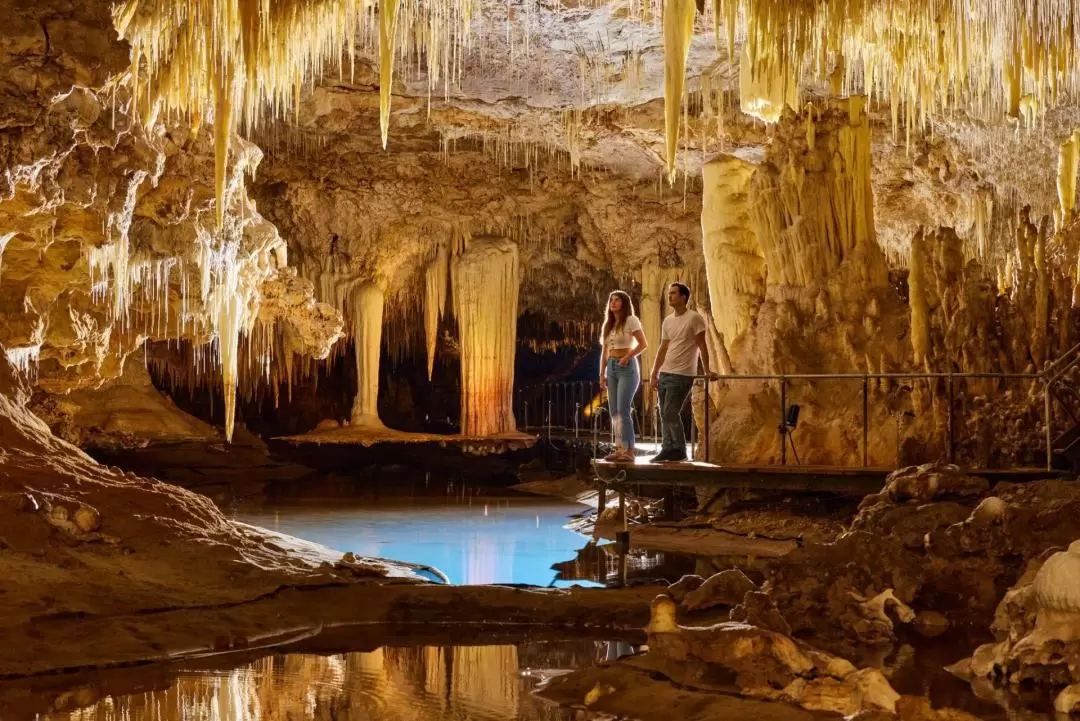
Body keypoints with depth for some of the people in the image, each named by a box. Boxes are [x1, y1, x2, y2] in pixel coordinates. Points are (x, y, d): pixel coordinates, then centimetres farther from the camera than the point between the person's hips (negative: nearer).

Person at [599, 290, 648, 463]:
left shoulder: (631, 320, -4)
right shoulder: (608, 324, 16)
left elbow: (643, 344, -11)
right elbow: (604, 352, 15)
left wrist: (627, 357, -20)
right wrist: (602, 374, 9)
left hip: (627, 368, -7)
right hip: (612, 368, 7)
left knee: (623, 410, -13)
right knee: (614, 412, 4)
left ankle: (629, 451, -12)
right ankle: (620, 450, 6)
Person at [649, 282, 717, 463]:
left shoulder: (694, 318, -7)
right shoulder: (667, 321, 14)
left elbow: (702, 346, -8)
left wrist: (707, 371, -11)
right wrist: (654, 374, 14)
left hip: (681, 375, -8)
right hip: (665, 374, 8)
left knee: (670, 413, -11)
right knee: (665, 414, 7)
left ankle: (679, 451, -1)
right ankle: (668, 450, 12)